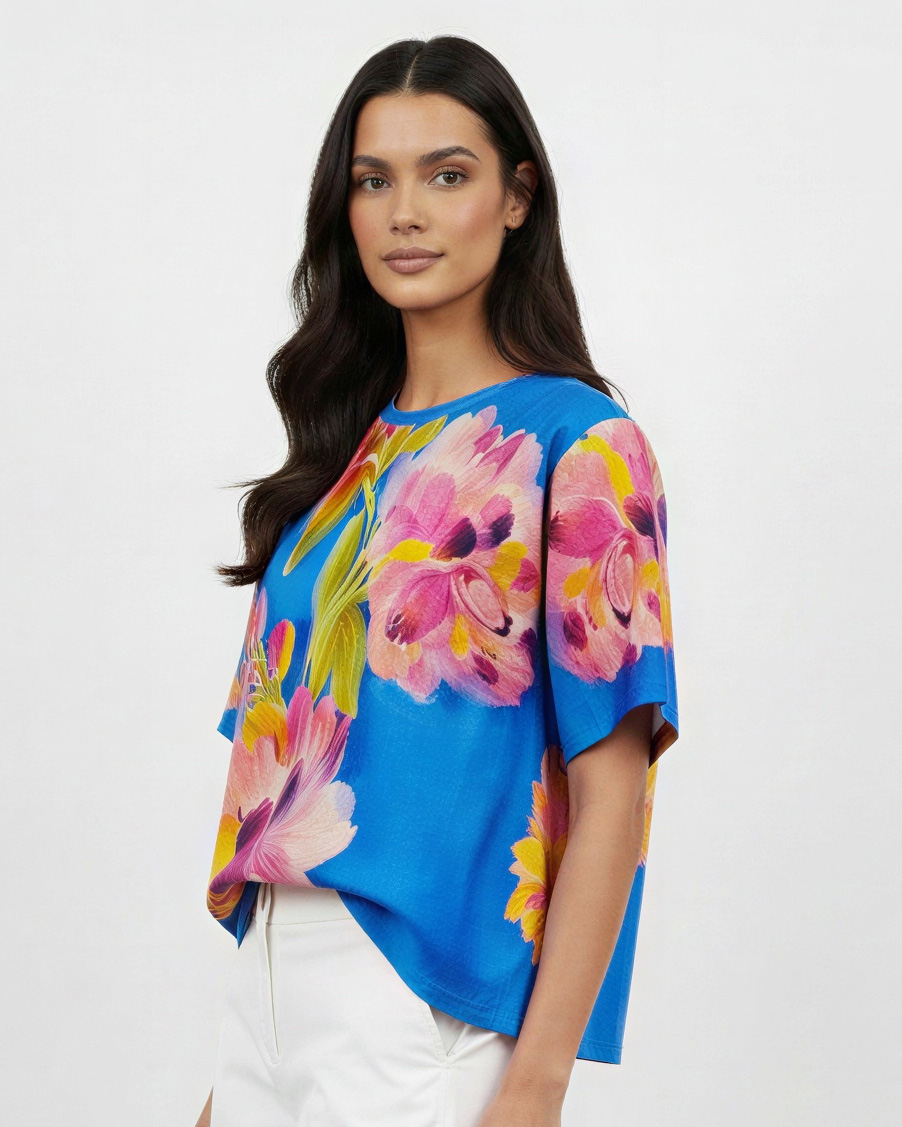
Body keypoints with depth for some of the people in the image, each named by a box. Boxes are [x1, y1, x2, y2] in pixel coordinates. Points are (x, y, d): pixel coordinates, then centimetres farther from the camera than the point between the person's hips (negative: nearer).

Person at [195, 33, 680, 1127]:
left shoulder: (576, 442, -8)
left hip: (433, 997, -6)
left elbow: (611, 790, -13)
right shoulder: (351, 450, 11)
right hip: (273, 979, 6)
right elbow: (283, 744, 11)